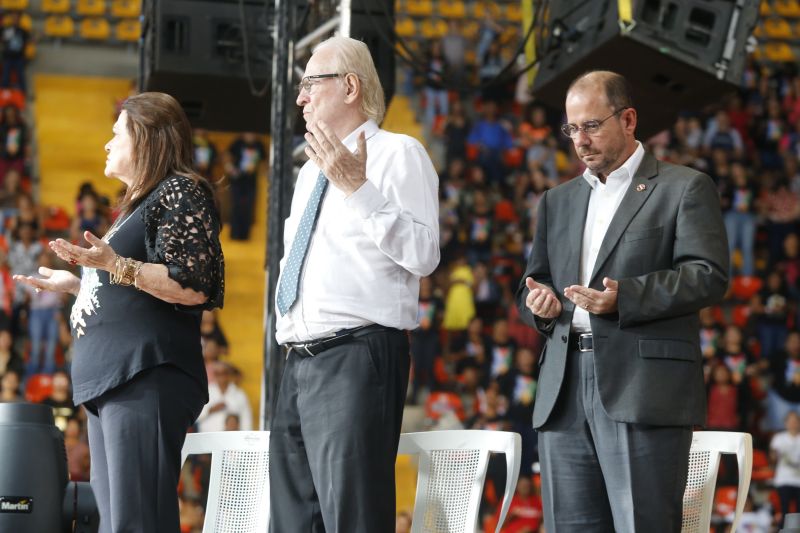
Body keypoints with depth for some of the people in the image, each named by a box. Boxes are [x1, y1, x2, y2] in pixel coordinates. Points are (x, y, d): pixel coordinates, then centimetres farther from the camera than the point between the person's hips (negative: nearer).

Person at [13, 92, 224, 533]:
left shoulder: (180, 192, -5)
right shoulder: (141, 202, 25)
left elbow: (193, 287, -16)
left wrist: (114, 265, -23)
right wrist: (76, 284, 28)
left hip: (146, 380, -11)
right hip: (109, 379, 11)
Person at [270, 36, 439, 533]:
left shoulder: (398, 153, -3)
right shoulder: (311, 171, 23)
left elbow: (424, 255, -16)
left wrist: (359, 190, -22)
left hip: (357, 358, -9)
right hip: (300, 362, 9)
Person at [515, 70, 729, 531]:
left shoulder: (684, 188, 5)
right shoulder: (558, 200, 24)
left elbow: (709, 276, -6)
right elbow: (534, 281, 28)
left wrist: (624, 298, -19)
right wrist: (538, 300, 2)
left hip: (644, 393, -6)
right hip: (565, 396, 6)